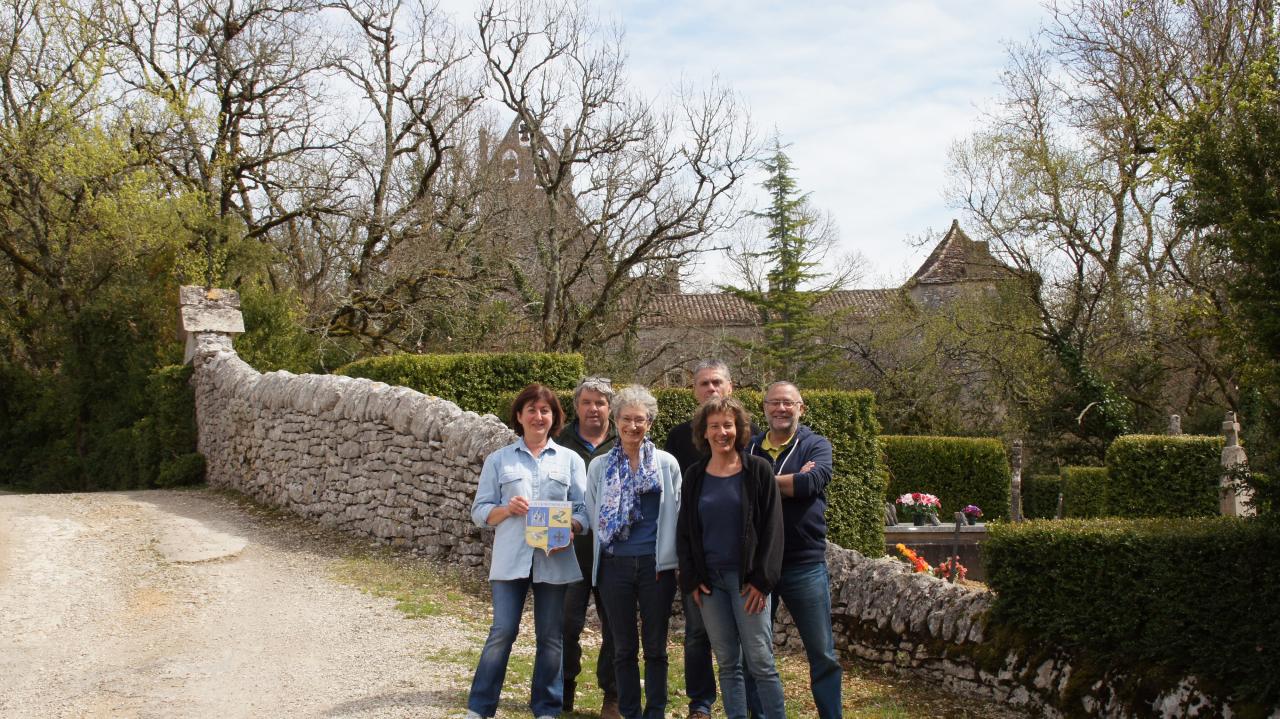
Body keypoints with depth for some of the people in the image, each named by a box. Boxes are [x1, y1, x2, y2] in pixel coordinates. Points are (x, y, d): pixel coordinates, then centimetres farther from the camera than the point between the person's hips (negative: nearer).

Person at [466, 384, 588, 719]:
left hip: (555, 560, 1)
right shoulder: (499, 460, 7)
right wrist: (506, 509, -14)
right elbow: (479, 511, 5)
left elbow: (583, 511, 5)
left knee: (550, 637, 7)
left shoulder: (570, 460, 8)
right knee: (502, 633, -4)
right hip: (510, 559, -1)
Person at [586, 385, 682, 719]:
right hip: (615, 565, 1)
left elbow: (675, 515, 3)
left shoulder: (667, 464, 2)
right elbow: (593, 516, 8)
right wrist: (600, 559, 5)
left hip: (656, 565, -1)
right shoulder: (599, 466, 5)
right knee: (624, 647, 9)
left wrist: (674, 560, 0)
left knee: (655, 646, 7)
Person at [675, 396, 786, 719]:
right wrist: (691, 580, 1)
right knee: (727, 664, 7)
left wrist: (762, 580, -10)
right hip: (709, 580, 3)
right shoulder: (694, 476, 8)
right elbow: (684, 532, 11)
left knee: (761, 662, -4)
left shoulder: (758, 470, -2)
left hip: (747, 579, -3)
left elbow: (772, 527, -4)